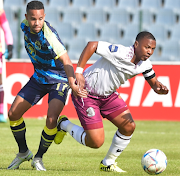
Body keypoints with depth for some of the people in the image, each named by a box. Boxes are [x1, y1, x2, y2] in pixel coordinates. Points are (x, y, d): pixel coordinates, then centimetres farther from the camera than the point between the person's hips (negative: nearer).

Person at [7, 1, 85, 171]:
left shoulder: (48, 36, -31)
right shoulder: (25, 25, -10)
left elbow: (65, 60, -41)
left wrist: (71, 82, -59)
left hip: (59, 80, -7)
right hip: (39, 77, 7)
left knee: (51, 119, -24)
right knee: (13, 114, 2)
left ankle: (38, 158, -1)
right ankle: (23, 153, 25)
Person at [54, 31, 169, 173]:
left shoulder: (144, 65, -5)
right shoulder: (120, 53, -29)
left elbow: (154, 83, 4)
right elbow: (92, 45, -28)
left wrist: (160, 88, -21)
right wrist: (79, 72, -30)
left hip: (108, 95, 8)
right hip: (85, 92, -8)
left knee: (129, 126, -4)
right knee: (96, 142, -12)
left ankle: (108, 163, 17)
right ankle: (64, 125, 16)